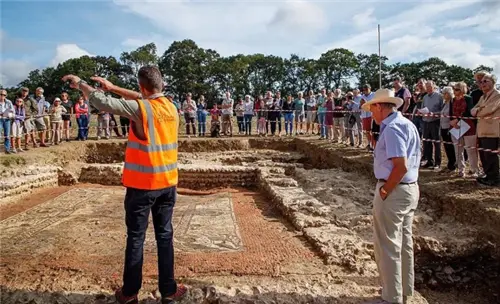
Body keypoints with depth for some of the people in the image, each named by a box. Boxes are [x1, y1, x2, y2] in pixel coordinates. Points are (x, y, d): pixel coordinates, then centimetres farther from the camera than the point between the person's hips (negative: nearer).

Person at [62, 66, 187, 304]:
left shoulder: (141, 109, -13)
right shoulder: (171, 106, 4)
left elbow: (104, 104, -14)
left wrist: (80, 84, 2)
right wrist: (113, 87, 18)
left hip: (141, 184, -5)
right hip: (167, 183, 5)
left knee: (135, 238, 8)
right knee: (165, 236, 11)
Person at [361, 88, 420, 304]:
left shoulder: (392, 128, -19)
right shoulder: (408, 124, 11)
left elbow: (401, 166, -27)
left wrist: (385, 191, -16)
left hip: (393, 191, -10)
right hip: (410, 188, 10)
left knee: (387, 246, 3)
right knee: (404, 243, 20)